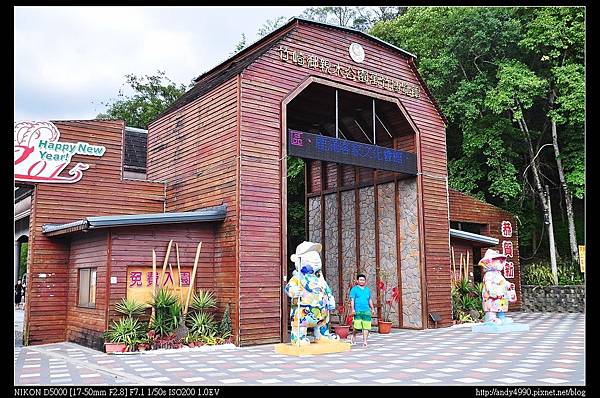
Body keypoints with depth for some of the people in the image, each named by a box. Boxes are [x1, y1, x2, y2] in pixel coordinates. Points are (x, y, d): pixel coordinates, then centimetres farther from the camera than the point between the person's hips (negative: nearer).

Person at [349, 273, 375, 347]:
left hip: (366, 310, 4)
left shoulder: (367, 289, 17)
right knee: (357, 326, -8)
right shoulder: (354, 289, 3)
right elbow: (352, 299, -2)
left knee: (366, 326, -1)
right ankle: (353, 335, 20)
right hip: (358, 310, -4)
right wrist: (353, 309, -11)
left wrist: (372, 308, 22)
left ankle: (365, 341, 4)